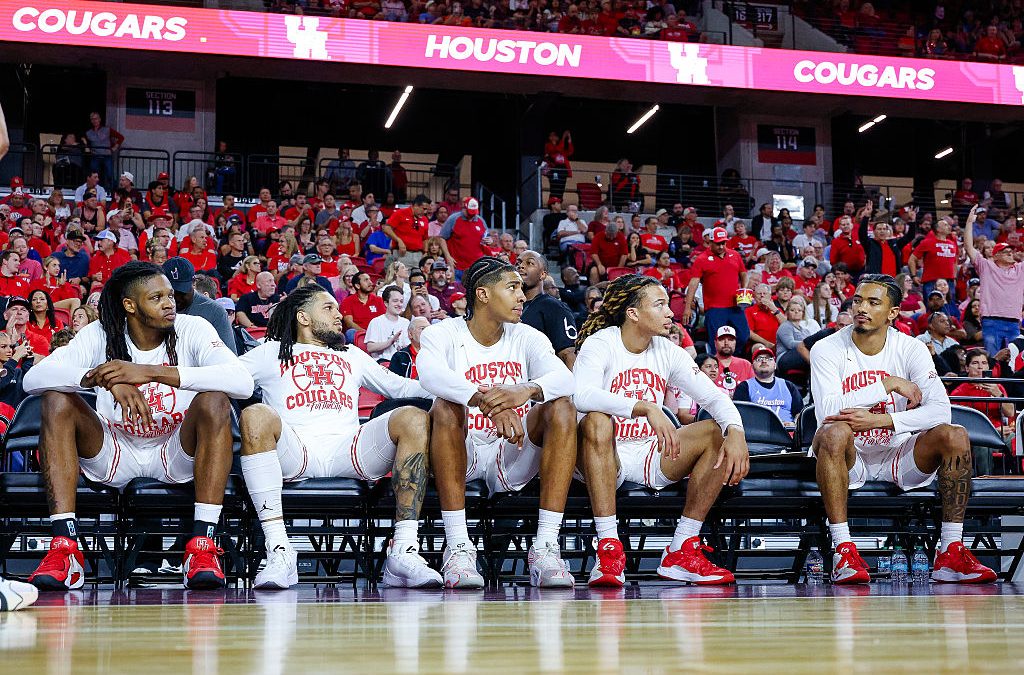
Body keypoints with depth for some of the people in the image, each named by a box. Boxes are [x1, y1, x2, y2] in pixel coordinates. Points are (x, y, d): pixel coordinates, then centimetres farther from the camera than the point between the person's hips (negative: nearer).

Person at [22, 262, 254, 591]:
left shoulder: (192, 329, -10)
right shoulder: (100, 335, -6)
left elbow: (243, 381, -30)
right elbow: (33, 378, -19)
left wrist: (150, 372, -36)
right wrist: (100, 377, -37)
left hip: (176, 453, -2)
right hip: (113, 456, 2)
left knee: (214, 400, -29)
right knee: (57, 399, -21)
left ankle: (202, 548, -36)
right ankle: (64, 548, -29)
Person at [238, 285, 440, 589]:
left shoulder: (352, 356, 36)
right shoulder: (272, 353, 26)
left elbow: (399, 386, 28)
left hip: (347, 450, 3)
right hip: (293, 453, -2)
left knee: (414, 418, -22)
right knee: (256, 415, -34)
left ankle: (404, 550, -32)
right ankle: (278, 551, -39)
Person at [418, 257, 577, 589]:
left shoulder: (527, 338, 6)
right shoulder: (441, 334, -2)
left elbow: (564, 378, -15)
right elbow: (431, 375, -27)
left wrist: (526, 391, -39)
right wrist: (488, 402, -45)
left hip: (512, 458, 3)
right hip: (462, 455, -3)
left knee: (562, 407, -21)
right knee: (445, 407, -31)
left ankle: (545, 547, -29)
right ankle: (457, 546, -34)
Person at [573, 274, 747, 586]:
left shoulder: (667, 351, 6)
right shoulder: (600, 344, -11)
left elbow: (714, 396, 2)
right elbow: (581, 395, -31)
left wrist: (736, 432, -20)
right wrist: (646, 408, -42)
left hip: (650, 455, 6)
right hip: (606, 456, -6)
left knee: (719, 433, -11)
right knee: (596, 421, -36)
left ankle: (682, 552, -14)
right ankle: (609, 550, -36)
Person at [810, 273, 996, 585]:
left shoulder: (910, 349, -3)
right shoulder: (826, 349, -9)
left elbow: (940, 409, -14)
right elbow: (826, 409, -24)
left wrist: (881, 420, -28)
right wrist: (889, 384, -23)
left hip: (897, 457, 3)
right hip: (849, 457, -2)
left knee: (955, 436, -22)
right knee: (834, 433, -35)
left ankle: (951, 553, -19)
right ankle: (843, 548, -33)